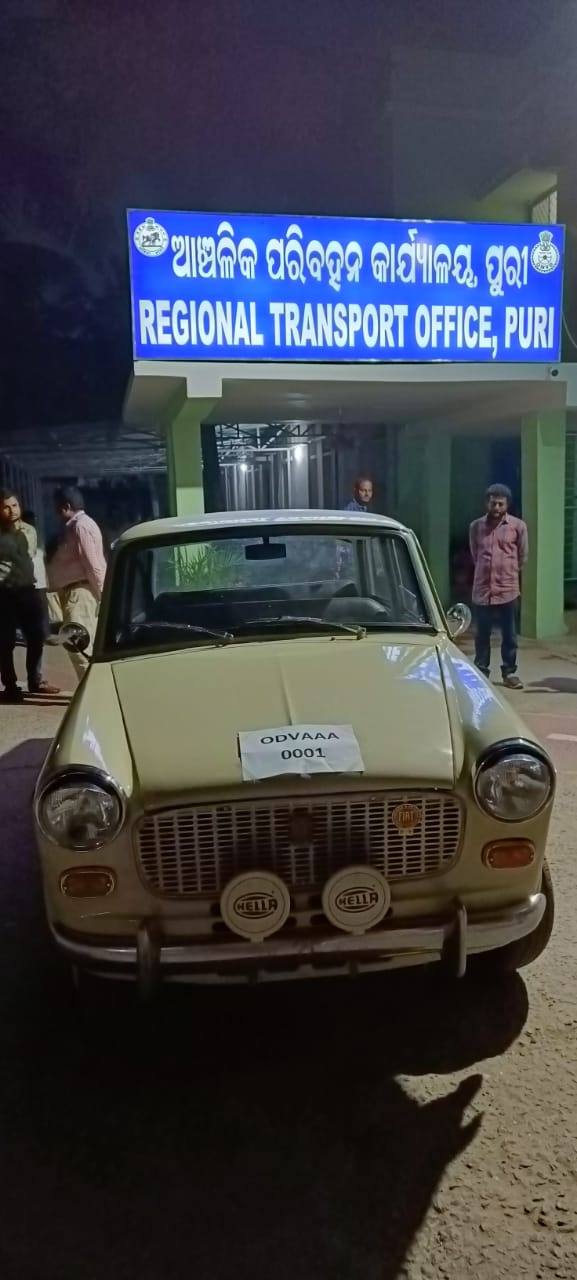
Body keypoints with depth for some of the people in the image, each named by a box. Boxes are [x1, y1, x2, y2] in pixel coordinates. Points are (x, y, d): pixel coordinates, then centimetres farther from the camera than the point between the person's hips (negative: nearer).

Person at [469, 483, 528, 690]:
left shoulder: (518, 526, -2)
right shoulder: (476, 526, 3)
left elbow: (523, 557, 8)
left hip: (508, 589, -1)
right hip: (482, 589, 1)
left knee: (509, 635, 6)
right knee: (482, 634, 8)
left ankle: (510, 673, 17)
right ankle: (481, 671, 19)